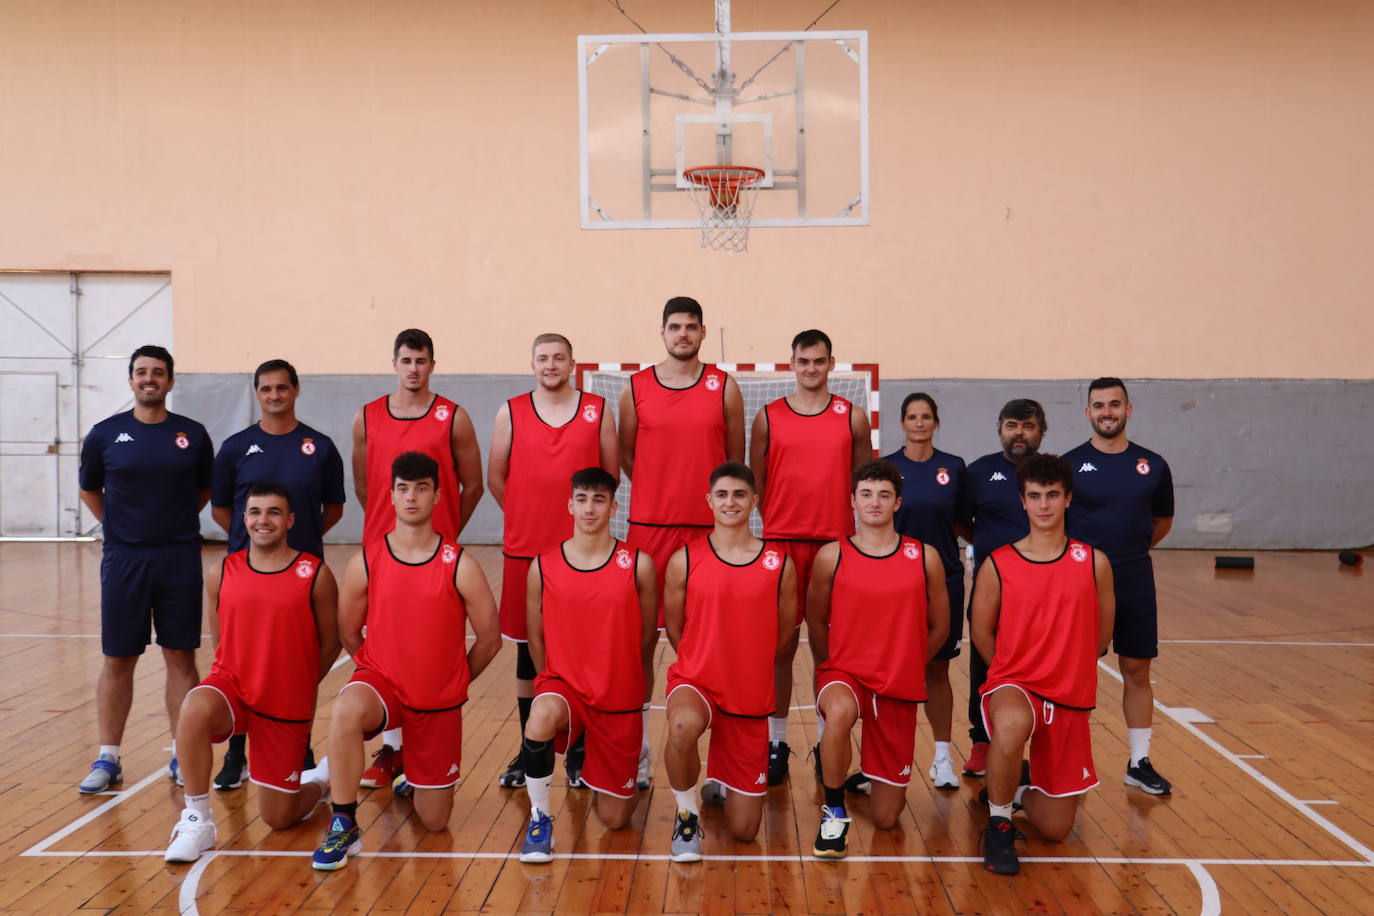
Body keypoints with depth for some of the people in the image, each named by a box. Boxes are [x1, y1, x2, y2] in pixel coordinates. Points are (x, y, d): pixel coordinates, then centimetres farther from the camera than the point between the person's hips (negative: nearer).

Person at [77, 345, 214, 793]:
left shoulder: (193, 435, 2)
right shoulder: (105, 434, 1)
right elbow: (89, 490, 15)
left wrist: (175, 522, 8)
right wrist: (119, 525, 9)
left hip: (180, 559, 0)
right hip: (123, 559, 0)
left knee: (181, 659, 5)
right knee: (117, 662, 5)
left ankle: (182, 757, 14)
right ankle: (107, 759, 18)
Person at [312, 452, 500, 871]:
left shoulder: (459, 565, -12)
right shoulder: (365, 562, -8)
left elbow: (490, 639, -1)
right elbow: (349, 634, 7)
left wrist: (454, 679, 9)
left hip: (440, 701, 0)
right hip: (380, 680, 0)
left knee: (434, 821, 6)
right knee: (345, 712, -38)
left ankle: (416, 778, 42)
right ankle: (343, 825, -19)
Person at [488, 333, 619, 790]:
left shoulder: (598, 410, 2)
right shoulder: (510, 413, 3)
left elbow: (611, 474, 8)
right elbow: (496, 477, 9)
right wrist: (528, 517, 9)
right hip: (524, 551, 1)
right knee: (527, 650, 9)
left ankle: (578, 751, 18)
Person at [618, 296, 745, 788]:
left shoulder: (724, 386, 3)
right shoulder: (635, 388, 4)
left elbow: (736, 459, 9)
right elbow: (625, 456, 12)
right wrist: (662, 493, 9)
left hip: (709, 530, 0)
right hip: (647, 528, 1)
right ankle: (637, 753, 17)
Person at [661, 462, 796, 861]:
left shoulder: (779, 564, -4)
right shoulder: (684, 560, -6)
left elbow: (785, 633, 8)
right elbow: (674, 628, 6)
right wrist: (702, 664, 9)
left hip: (751, 697, 2)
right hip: (695, 681, -1)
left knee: (744, 831, 5)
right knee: (683, 727, -41)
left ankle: (720, 778, 40)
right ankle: (687, 816, -10)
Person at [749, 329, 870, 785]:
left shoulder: (853, 417, 6)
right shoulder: (768, 417, 5)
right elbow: (756, 481, 8)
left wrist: (860, 533, 0)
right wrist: (777, 524, 0)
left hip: (837, 544, 0)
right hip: (781, 543, 0)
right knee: (780, 644, 4)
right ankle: (776, 742, 15)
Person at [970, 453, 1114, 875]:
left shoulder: (1093, 562, -2)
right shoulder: (997, 564, -6)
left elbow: (1101, 635, 9)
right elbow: (981, 633, 4)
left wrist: (1065, 673, 13)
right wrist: (1014, 677, 4)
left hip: (1070, 700, 2)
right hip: (1013, 685, -2)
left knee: (1055, 829, 4)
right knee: (1012, 725, -41)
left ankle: (1021, 788, 40)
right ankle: (998, 823, -15)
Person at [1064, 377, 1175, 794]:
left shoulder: (1152, 465, 3)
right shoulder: (1069, 464, -5)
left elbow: (1162, 520, 17)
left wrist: (1130, 550, 13)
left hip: (1135, 583, 2)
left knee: (1137, 672, 8)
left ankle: (1140, 763, 20)